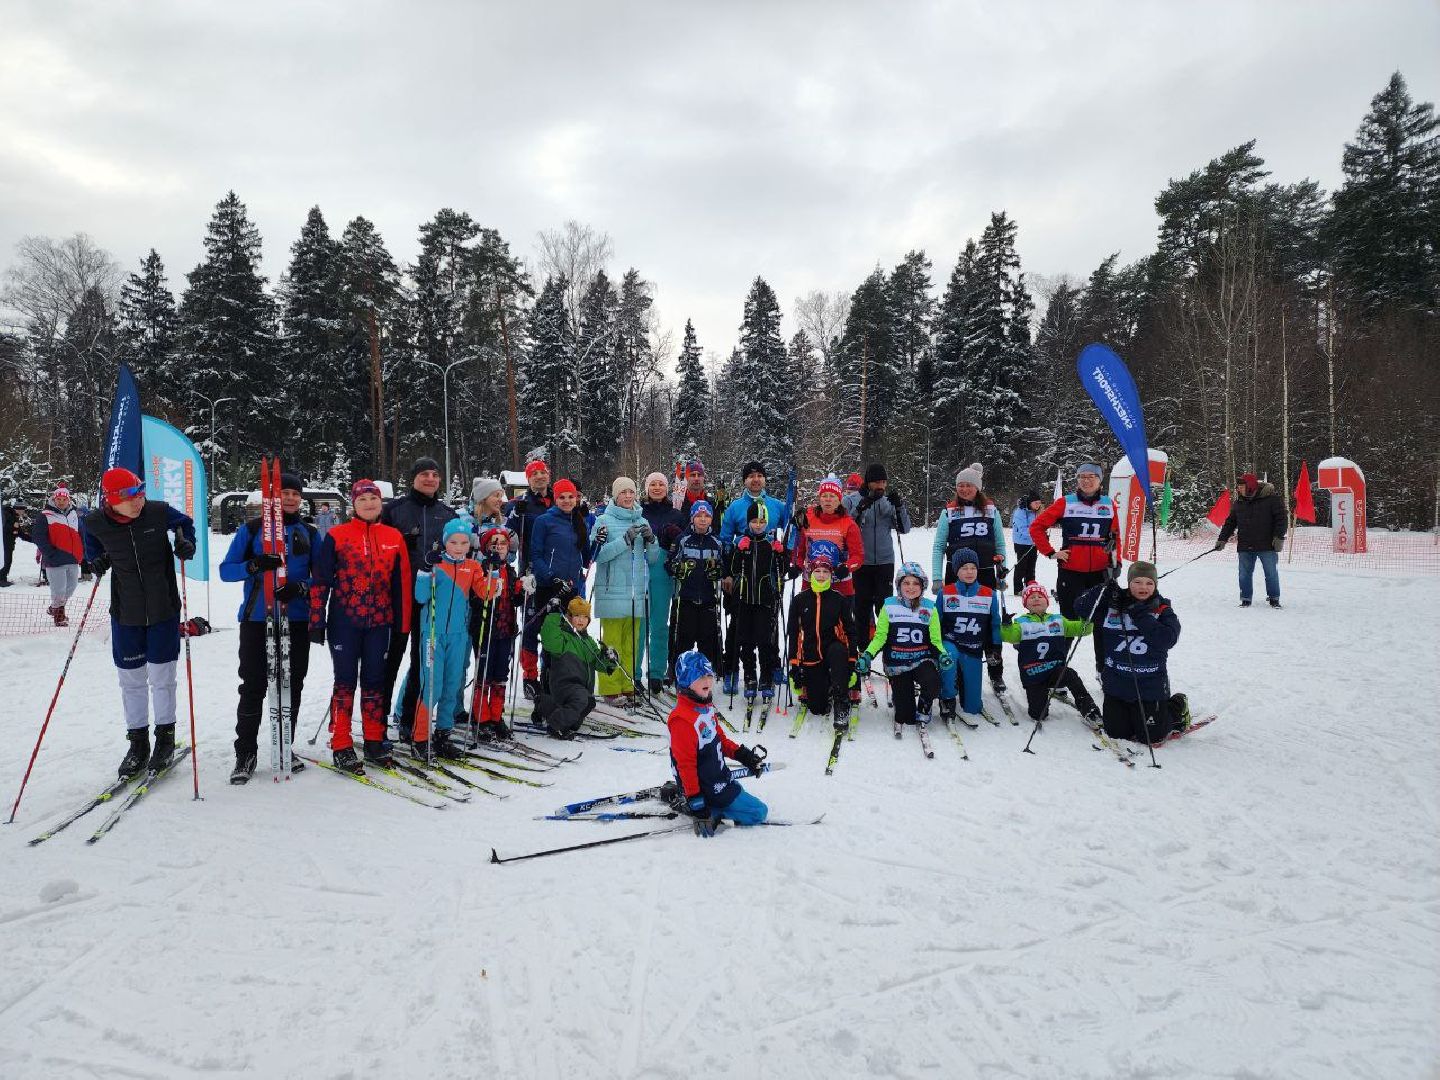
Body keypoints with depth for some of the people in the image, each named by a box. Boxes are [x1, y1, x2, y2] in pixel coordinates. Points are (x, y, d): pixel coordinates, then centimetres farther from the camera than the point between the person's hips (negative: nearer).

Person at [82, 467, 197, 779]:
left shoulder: (159, 512, -12)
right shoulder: (96, 522, -8)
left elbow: (185, 523, 9)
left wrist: (187, 544, -9)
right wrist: (96, 560, -3)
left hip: (163, 609, -2)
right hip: (126, 612, 2)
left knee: (162, 676, 5)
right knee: (131, 679, 9)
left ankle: (165, 738, 22)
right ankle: (138, 743, 24)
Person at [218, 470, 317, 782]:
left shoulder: (310, 533, 9)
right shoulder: (251, 529, 3)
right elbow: (226, 570, 0)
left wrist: (300, 587, -13)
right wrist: (255, 565, -19)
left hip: (297, 620, 2)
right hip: (257, 620, -2)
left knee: (292, 686, 7)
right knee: (253, 687, -2)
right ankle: (245, 753, 9)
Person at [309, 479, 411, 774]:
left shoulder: (394, 537, 6)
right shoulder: (337, 536, -1)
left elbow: (403, 582, 9)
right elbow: (320, 580, -1)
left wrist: (403, 624, 7)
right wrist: (317, 621, -5)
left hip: (380, 621, 2)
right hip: (345, 620, -2)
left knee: (374, 681, 9)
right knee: (346, 680, 1)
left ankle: (374, 742, 19)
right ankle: (341, 747, 9)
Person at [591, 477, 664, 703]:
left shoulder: (642, 522, 14)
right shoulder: (604, 521, 0)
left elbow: (653, 559, 13)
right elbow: (598, 555, -12)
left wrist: (651, 540, -6)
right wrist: (626, 539, -19)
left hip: (637, 591, 5)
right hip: (612, 591, -5)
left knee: (632, 642, 8)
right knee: (612, 642, -4)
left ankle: (627, 685, 16)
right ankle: (610, 688, 1)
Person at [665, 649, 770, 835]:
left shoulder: (706, 706, 3)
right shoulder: (682, 719, -27)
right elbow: (686, 764, -26)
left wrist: (742, 754, 7)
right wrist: (697, 803, -25)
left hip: (720, 777, 9)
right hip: (708, 789, -9)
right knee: (758, 812, -5)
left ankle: (684, 796, 16)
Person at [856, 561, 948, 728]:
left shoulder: (929, 608, 1)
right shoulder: (889, 606, -2)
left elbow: (936, 640, 4)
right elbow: (880, 636, -1)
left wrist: (943, 654, -17)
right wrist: (867, 655, -17)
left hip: (923, 660, 1)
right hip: (897, 663, 0)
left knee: (932, 684, -33)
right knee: (904, 718, -5)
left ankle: (924, 708, 1)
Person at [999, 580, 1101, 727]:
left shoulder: (1058, 621, 11)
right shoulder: (1021, 623, 2)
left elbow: (1079, 628, 6)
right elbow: (1009, 637, -16)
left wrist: (1086, 620, -15)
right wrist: (1006, 625, -37)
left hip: (1056, 670, 1)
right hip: (1033, 675, -1)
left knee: (1070, 675, -35)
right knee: (1039, 715, -5)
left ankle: (1089, 711, -24)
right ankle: (1042, 695, 30)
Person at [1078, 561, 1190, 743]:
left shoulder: (1162, 609, -3)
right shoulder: (1112, 604, 0)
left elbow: (1169, 639, -17)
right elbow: (1082, 606, -5)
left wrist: (1141, 617, -21)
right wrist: (1104, 591, -18)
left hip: (1150, 685, -2)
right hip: (1116, 682, 2)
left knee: (1151, 737, 5)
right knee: (1116, 733, 8)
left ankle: (1178, 709, 33)